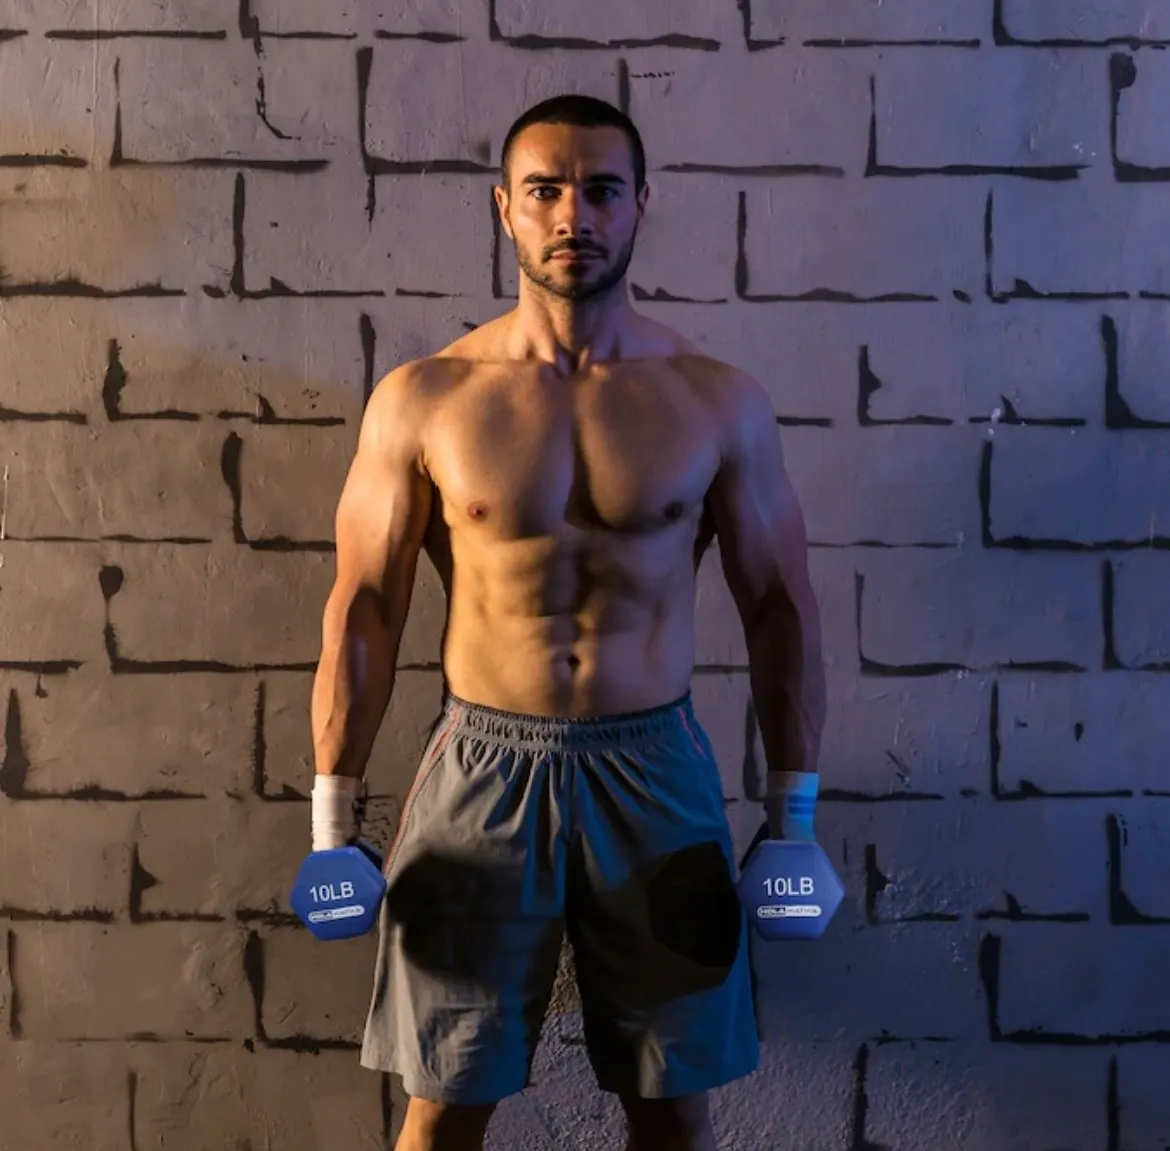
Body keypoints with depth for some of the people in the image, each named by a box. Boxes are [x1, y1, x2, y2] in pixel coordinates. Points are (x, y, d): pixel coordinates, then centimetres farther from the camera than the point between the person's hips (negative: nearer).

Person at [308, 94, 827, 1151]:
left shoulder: (719, 401, -2)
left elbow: (778, 603, 3)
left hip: (656, 772, 1)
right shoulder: (422, 399, -3)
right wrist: (334, 816, 0)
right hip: (483, 768, 0)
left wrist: (794, 814, 3)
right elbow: (364, 607, 0)